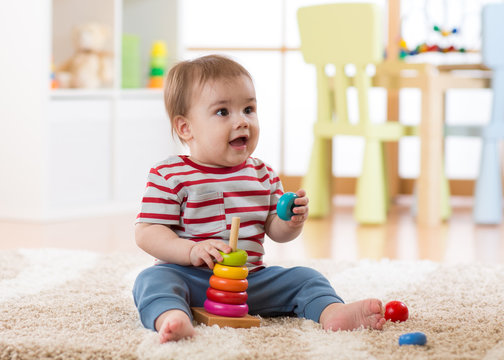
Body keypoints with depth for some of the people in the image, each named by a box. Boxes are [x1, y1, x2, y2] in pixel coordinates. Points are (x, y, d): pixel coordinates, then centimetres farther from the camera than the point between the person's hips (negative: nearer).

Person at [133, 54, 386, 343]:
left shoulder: (262, 174, 11)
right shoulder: (169, 176, -5)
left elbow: (274, 230, 12)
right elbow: (147, 233, -11)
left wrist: (292, 222, -13)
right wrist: (192, 251, -27)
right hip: (191, 277, -5)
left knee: (306, 278, -7)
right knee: (153, 280, -32)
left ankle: (334, 312, -32)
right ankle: (171, 317, -60)